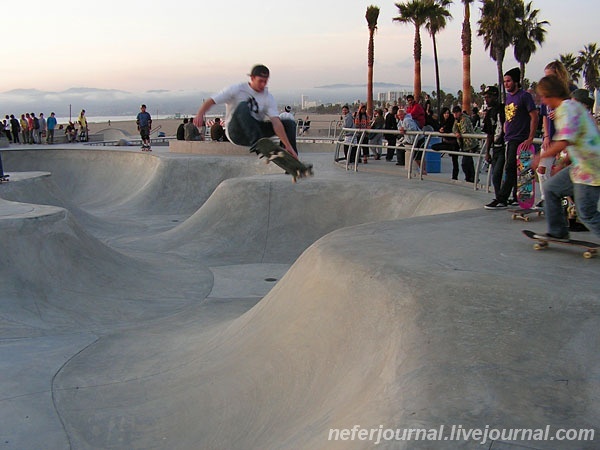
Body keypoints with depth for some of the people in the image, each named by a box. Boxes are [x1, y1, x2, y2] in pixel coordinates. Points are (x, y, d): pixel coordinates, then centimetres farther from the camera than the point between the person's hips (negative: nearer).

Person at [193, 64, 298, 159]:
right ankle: (257, 143, -48)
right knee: (243, 106, -33)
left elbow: (276, 122, -12)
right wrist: (200, 114, -34)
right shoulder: (237, 89, -7)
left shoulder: (268, 97, -1)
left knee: (290, 124, -8)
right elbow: (211, 101, -12)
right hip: (236, 133, -4)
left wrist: (288, 146, -23)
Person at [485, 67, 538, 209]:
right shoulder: (508, 97, 16)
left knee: (510, 169, -10)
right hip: (509, 139, 8)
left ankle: (501, 200, -10)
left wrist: (530, 138, -18)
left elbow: (534, 117, -12)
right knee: (515, 171, 13)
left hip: (520, 139, -8)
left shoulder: (524, 96, -7)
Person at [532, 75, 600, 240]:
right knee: (551, 187, 16)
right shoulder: (573, 105, 14)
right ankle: (558, 232, 24)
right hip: (581, 164, 10)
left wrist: (541, 156, -16)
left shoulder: (567, 108, -17)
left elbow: (564, 142, -29)